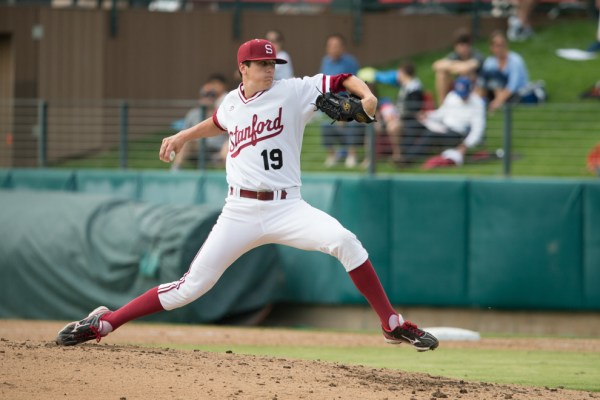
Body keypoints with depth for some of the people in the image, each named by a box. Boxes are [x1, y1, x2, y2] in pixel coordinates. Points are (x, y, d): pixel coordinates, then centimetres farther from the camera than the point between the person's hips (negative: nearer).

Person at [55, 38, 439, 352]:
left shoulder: (293, 92, -1)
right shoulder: (232, 102, 11)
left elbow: (341, 81, -7)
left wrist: (365, 94, -25)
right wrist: (184, 136, 33)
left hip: (286, 208, -2)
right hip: (240, 212, 2)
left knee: (344, 240, -29)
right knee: (192, 286, -2)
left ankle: (392, 324, -18)